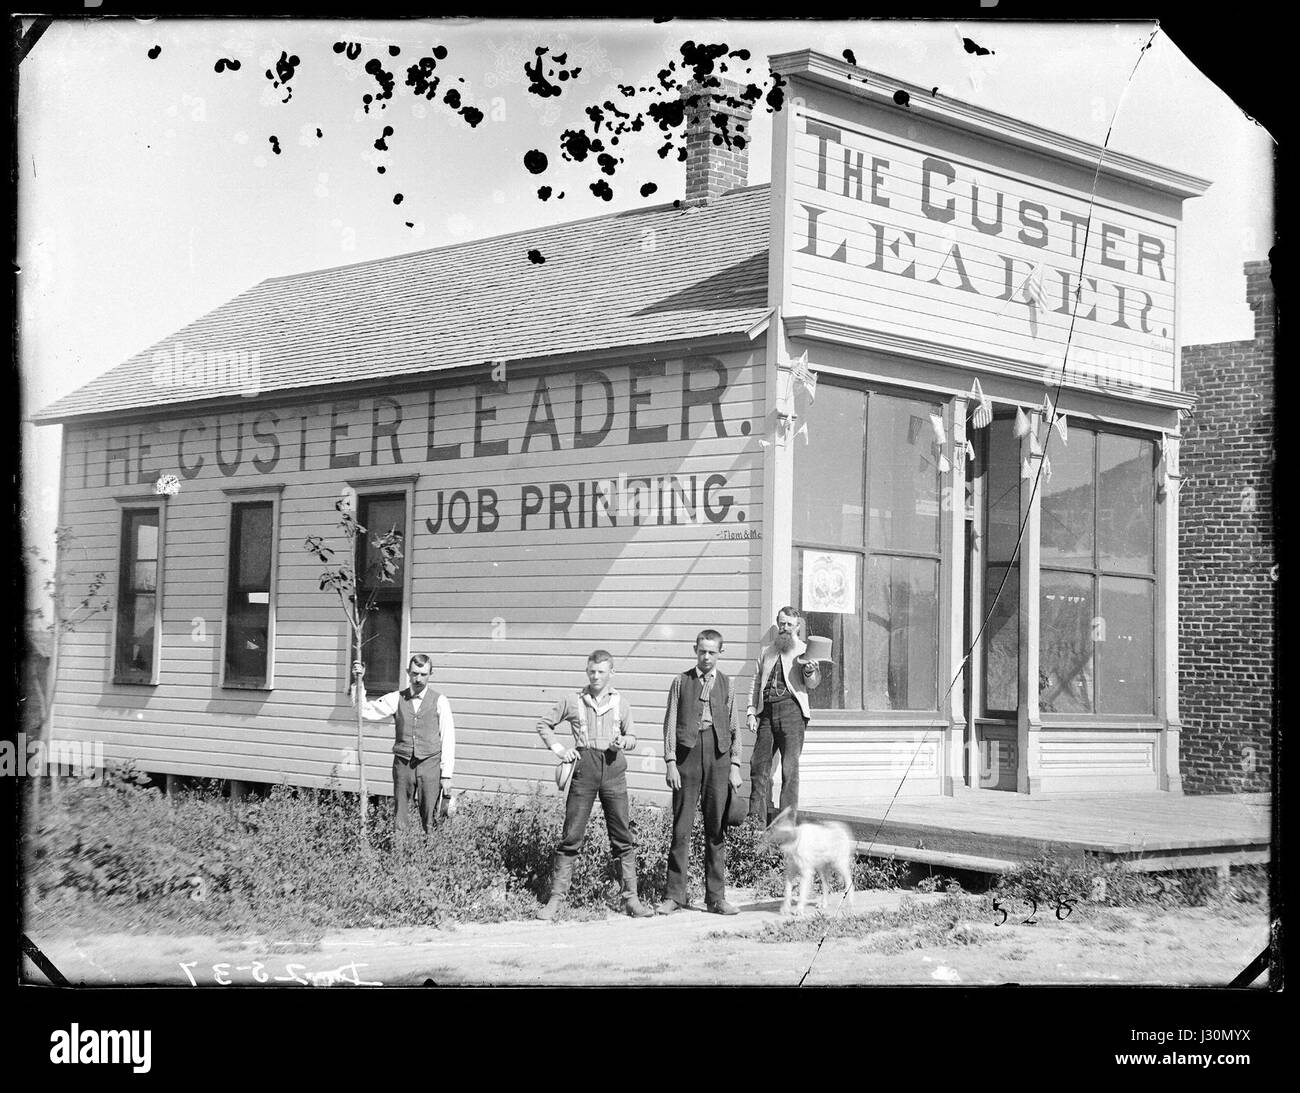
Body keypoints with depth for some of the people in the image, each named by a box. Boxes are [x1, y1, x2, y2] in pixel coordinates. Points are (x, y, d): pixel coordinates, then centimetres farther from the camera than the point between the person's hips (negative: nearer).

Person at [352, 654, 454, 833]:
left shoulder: (439, 701, 0)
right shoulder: (397, 699, 7)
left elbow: (448, 739, -1)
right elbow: (365, 711, 4)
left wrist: (446, 775, -4)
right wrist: (359, 682, -6)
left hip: (429, 764, -2)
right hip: (402, 764, 2)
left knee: (429, 820, -1)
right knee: (400, 821, 3)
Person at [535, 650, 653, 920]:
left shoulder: (621, 703, 12)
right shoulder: (571, 701, 8)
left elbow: (632, 737, 20)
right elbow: (544, 726, 17)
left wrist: (624, 741, -3)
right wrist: (558, 749, 3)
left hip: (613, 767, 1)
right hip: (583, 766, -1)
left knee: (623, 836, 1)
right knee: (571, 835, -2)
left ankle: (631, 898, 6)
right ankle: (556, 897, 3)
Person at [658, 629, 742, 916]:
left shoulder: (726, 685, 13)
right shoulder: (681, 682, 9)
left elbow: (733, 728, 13)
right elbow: (670, 723, 5)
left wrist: (735, 766, 4)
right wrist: (670, 762, -5)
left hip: (718, 754, 2)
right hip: (688, 752, -2)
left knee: (717, 830, 3)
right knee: (681, 828, -2)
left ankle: (716, 897, 9)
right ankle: (675, 895, 4)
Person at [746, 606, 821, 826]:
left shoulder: (804, 651, 8)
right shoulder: (766, 652, 22)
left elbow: (813, 684, -2)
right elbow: (756, 684, 23)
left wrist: (810, 671, -25)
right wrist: (751, 711, 10)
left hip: (791, 708, -4)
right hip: (767, 710, 4)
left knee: (790, 767, -6)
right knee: (759, 763, 2)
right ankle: (757, 820, 9)